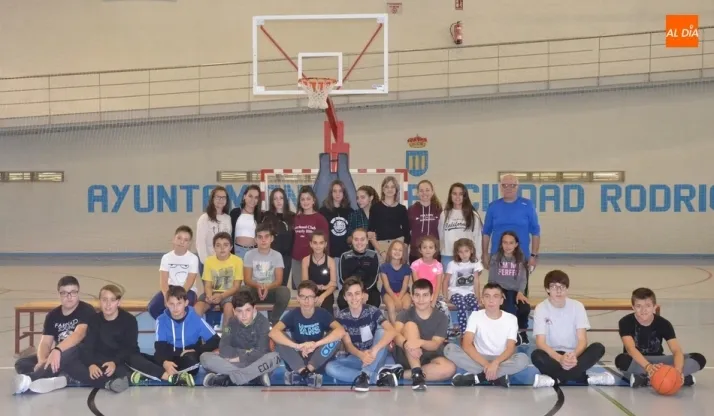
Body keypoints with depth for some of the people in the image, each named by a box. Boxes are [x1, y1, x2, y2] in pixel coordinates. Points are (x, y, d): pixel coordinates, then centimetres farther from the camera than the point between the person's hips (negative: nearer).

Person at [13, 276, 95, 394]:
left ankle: (30, 379, -52)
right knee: (21, 363, -13)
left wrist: (57, 350, -45)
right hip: (58, 355, 7)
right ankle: (55, 379, -38)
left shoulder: (86, 310, -10)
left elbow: (79, 334, -27)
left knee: (69, 352, -41)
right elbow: (45, 342, -1)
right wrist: (42, 360, -25)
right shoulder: (53, 315, 7)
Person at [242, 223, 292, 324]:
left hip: (270, 290, 1)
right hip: (254, 289, 0)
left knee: (284, 291, -34)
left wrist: (267, 287, -28)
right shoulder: (249, 255, -1)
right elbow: (247, 279, -5)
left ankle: (273, 322, -15)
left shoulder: (277, 255, 0)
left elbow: (279, 280, -6)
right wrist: (258, 286, -27)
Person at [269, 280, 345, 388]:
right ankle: (303, 370, -27)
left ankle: (306, 370, -24)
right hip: (297, 359, 0)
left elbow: (341, 331, -27)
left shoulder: (322, 313, -9)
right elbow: (273, 332, -27)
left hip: (317, 361, 0)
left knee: (336, 338, -24)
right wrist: (297, 346, -38)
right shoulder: (293, 314, -9)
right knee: (279, 339, -24)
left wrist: (315, 344, -36)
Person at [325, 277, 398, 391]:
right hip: (355, 357, 2)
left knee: (381, 331, -27)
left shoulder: (372, 311, -9)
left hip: (375, 358, -1)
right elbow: (347, 344, -11)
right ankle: (377, 377, -28)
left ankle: (365, 375, -34)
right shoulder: (342, 316, -4)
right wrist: (361, 355, -34)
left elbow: (391, 331, -25)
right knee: (330, 367, -26)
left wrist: (374, 350, -41)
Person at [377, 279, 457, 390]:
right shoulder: (405, 314, -2)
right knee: (410, 325, -25)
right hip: (406, 357, -1)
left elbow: (435, 345, -14)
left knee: (450, 368, -32)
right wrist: (407, 344, -45)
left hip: (428, 359, 1)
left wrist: (420, 342, -37)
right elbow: (395, 335, -20)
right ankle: (416, 374, -32)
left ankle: (399, 373, -27)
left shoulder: (441, 318, -1)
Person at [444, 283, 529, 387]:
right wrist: (486, 364, -30)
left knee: (523, 359, -32)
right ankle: (497, 376, -26)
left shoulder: (511, 319, -5)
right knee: (450, 349, -26)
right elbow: (466, 345, -17)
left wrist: (495, 363, -33)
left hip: (501, 360, 0)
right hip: (479, 359, 0)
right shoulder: (475, 316, -6)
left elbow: (510, 348, -13)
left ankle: (476, 376, -23)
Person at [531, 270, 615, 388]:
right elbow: (540, 342, -18)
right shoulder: (541, 308, -9)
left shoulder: (577, 306, -5)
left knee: (598, 348, -26)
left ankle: (555, 379, -28)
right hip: (552, 355, -2)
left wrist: (574, 355, -35)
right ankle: (585, 378, -27)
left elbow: (582, 340, -11)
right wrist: (560, 358, -37)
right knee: (536, 355, -35)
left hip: (573, 355, 2)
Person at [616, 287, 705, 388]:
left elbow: (677, 350, -21)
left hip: (658, 361, 4)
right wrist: (648, 367, -52)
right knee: (622, 360, -40)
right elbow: (630, 348, -33)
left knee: (699, 359, -17)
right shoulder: (626, 322, -17)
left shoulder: (663, 324, -10)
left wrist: (678, 370, -44)